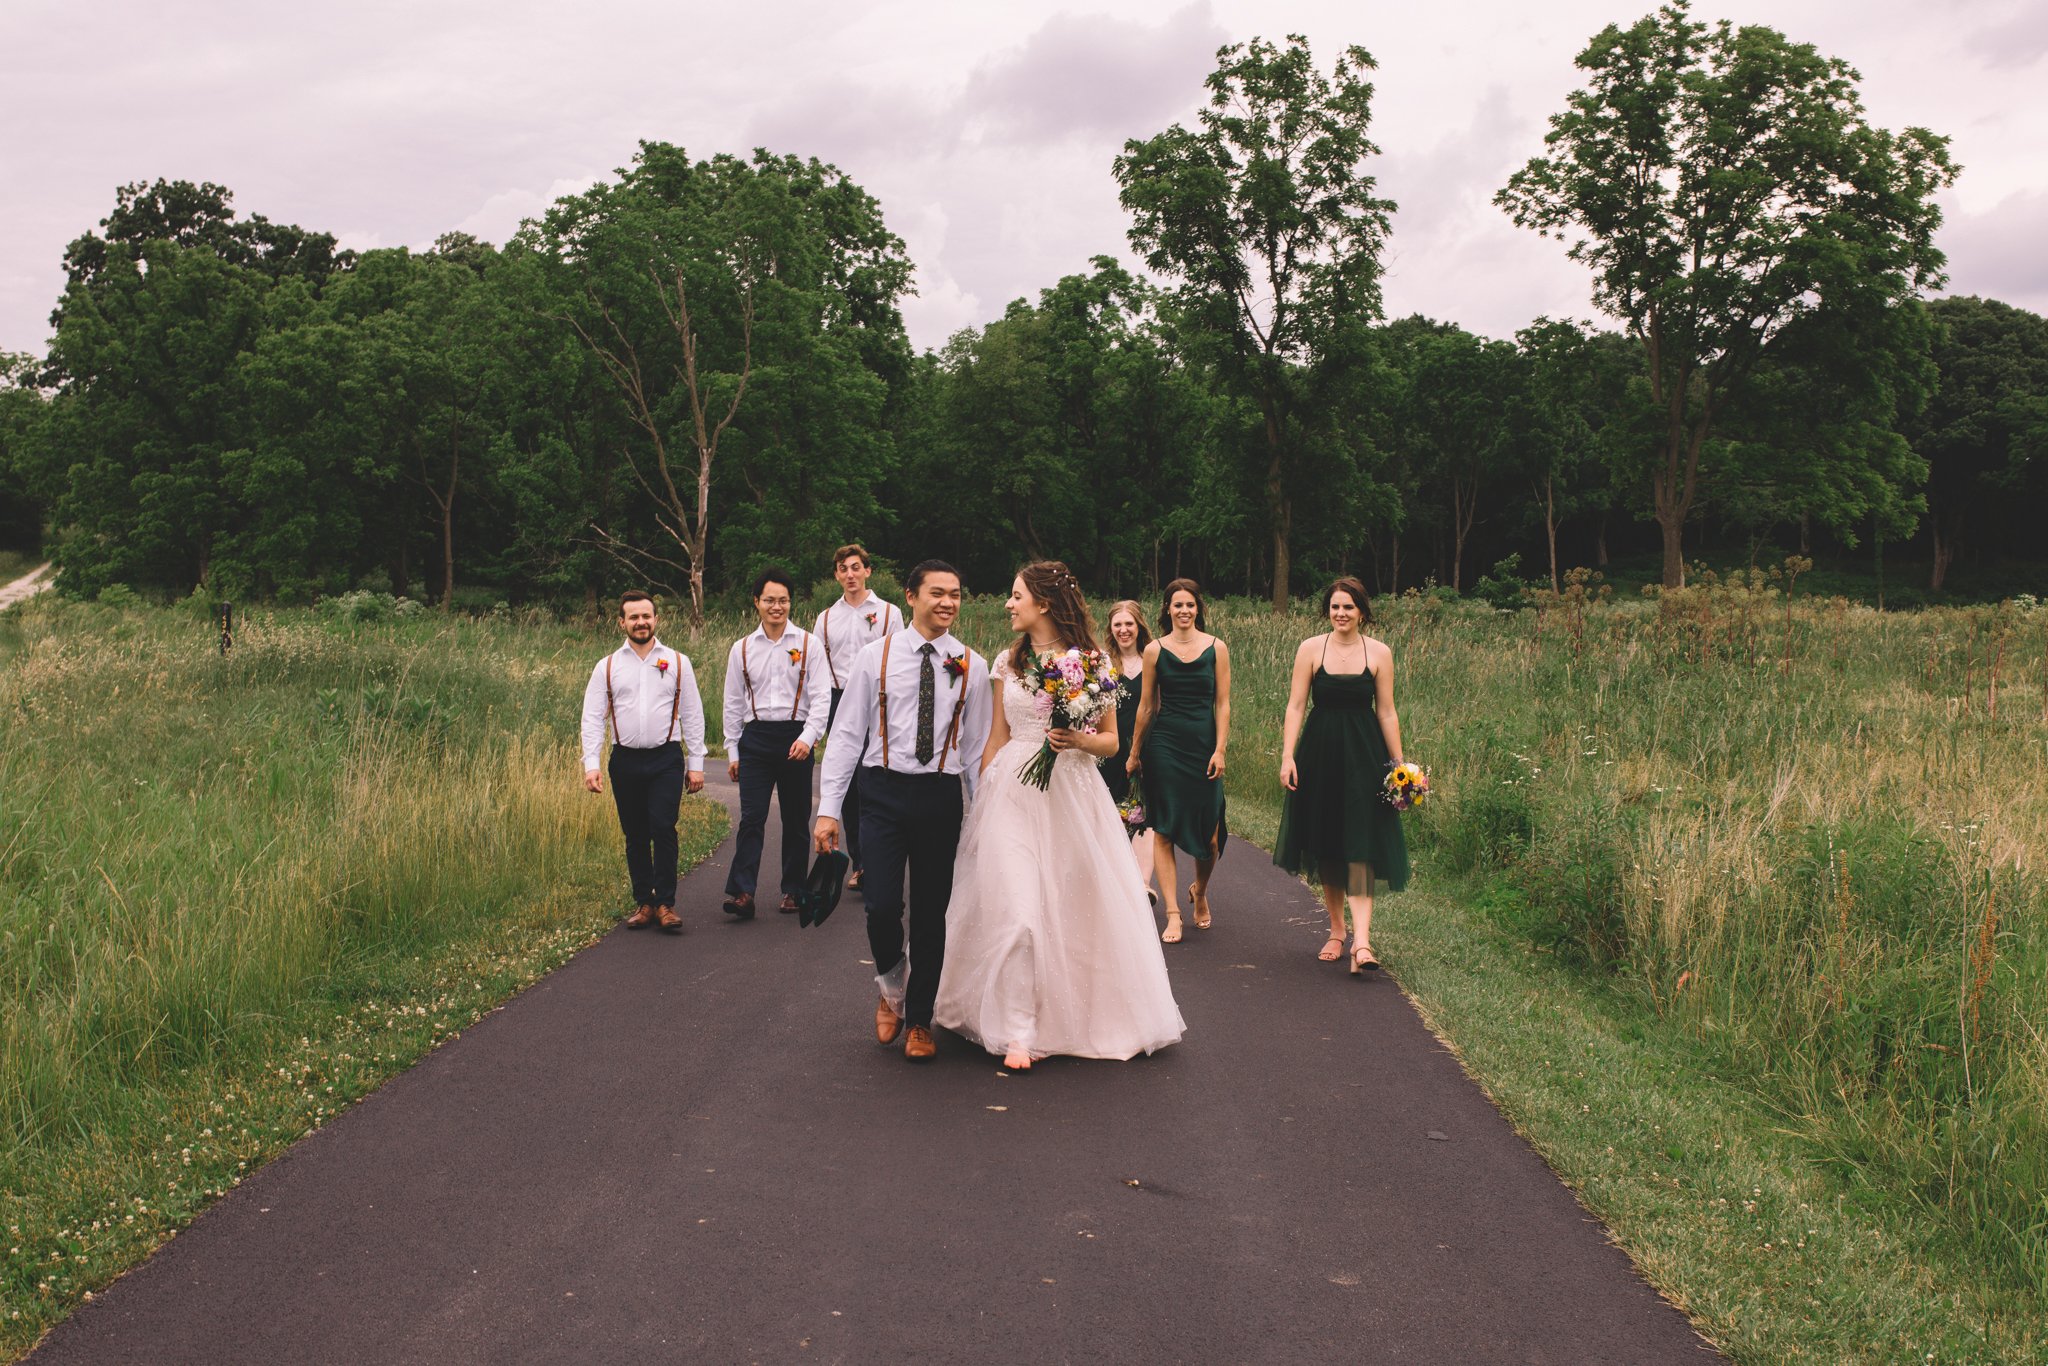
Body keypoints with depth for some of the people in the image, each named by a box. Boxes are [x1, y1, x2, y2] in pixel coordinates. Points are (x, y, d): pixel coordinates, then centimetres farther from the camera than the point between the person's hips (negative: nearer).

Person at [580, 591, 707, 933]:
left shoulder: (677, 662, 6)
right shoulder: (607, 667, 8)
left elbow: (692, 715, 7)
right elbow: (593, 718, 5)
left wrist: (696, 763, 3)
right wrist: (591, 763, -7)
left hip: (666, 759, -2)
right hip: (625, 761, 2)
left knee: (663, 828, -13)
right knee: (635, 836, 7)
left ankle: (665, 903, -4)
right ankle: (643, 903, 17)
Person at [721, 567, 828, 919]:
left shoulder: (807, 643, 2)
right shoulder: (742, 649, 9)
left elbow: (819, 696, -2)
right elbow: (733, 703, 13)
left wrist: (807, 738, -14)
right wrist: (732, 751, 10)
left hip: (795, 737, -1)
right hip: (756, 737, 1)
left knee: (796, 820, 6)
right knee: (751, 818, -8)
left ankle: (793, 891, 17)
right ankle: (742, 892, -12)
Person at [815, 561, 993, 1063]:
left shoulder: (971, 666, 5)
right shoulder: (875, 657, 2)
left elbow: (977, 745, 8)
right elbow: (846, 734, 1)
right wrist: (828, 809, -4)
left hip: (942, 795, 1)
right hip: (883, 791, -1)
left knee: (931, 913, 8)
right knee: (882, 906, -9)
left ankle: (918, 1020, 25)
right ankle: (892, 987, 24)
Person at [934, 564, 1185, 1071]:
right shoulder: (1008, 662, 8)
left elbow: (1112, 740, 5)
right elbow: (996, 739, 14)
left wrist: (1078, 739, -16)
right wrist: (982, 799, 11)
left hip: (1073, 795, -1)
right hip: (1014, 794, 1)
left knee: (1079, 905, 4)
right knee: (1018, 910, -8)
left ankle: (1081, 1015, 25)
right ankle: (1018, 1032, -1)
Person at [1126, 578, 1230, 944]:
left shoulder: (1217, 648, 3)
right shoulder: (1155, 650, 3)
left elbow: (1223, 704, 2)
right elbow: (1146, 705, 9)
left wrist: (1220, 750, -6)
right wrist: (1135, 752, 11)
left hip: (1204, 744, 0)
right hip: (1164, 745, 0)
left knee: (1209, 832, 2)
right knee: (1164, 829, -4)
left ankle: (1200, 891, 32)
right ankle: (1173, 913, 0)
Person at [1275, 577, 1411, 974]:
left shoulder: (1379, 653, 0)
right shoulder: (1311, 649, 0)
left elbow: (1386, 712, 2)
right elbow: (1296, 705, -2)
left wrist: (1399, 765, 1)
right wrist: (1287, 756, -10)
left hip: (1364, 755, -1)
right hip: (1319, 753, 1)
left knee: (1360, 845, -8)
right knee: (1325, 845, 8)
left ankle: (1361, 940, -14)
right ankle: (1336, 930, 23)